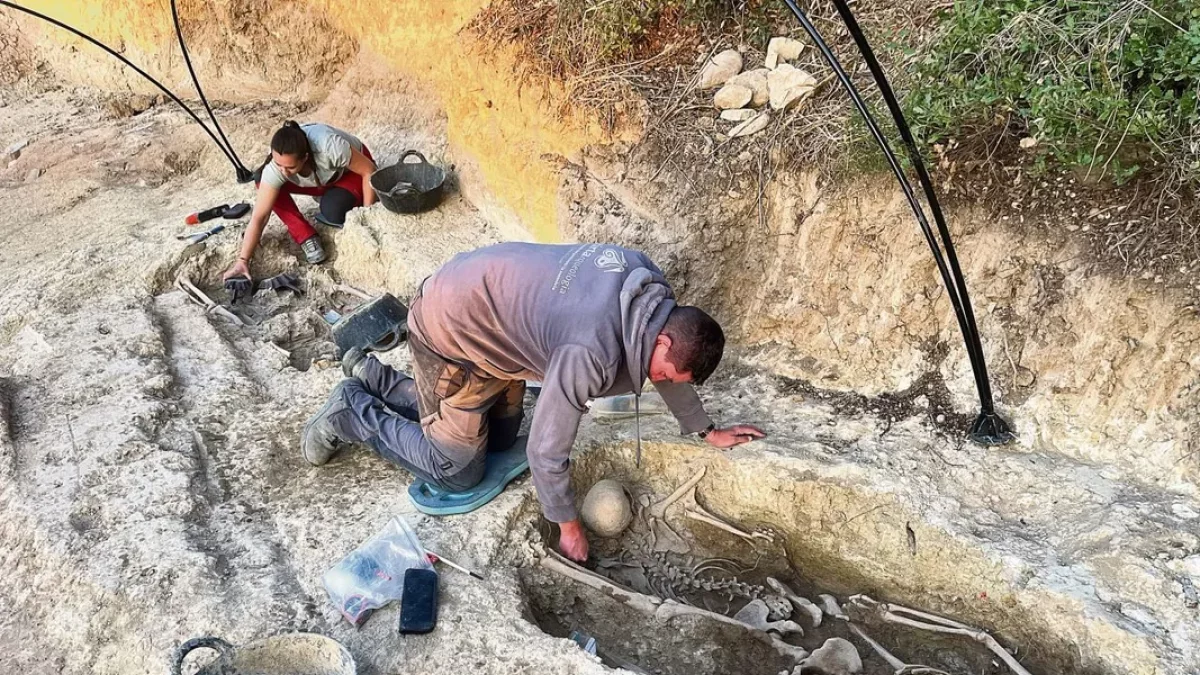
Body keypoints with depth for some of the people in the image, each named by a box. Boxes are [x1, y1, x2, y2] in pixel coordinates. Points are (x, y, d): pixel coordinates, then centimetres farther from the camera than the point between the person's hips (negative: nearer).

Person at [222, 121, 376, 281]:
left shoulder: (329, 147, -43)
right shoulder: (274, 168, -31)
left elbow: (370, 171, -27)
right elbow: (259, 217, -29)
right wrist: (242, 260, -35)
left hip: (352, 170, -4)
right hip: (320, 180, 4)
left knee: (332, 209, -36)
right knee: (263, 180, -20)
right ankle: (307, 238, -12)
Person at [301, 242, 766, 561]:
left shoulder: (652, 291, -12)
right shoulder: (591, 353, -36)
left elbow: (668, 365, 8)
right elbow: (546, 452, -25)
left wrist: (705, 430, 16)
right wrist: (569, 528, -10)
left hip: (485, 302, 9)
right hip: (448, 332, -8)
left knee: (500, 437, 19)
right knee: (459, 471, 0)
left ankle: (374, 379, 28)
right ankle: (351, 413, 15)